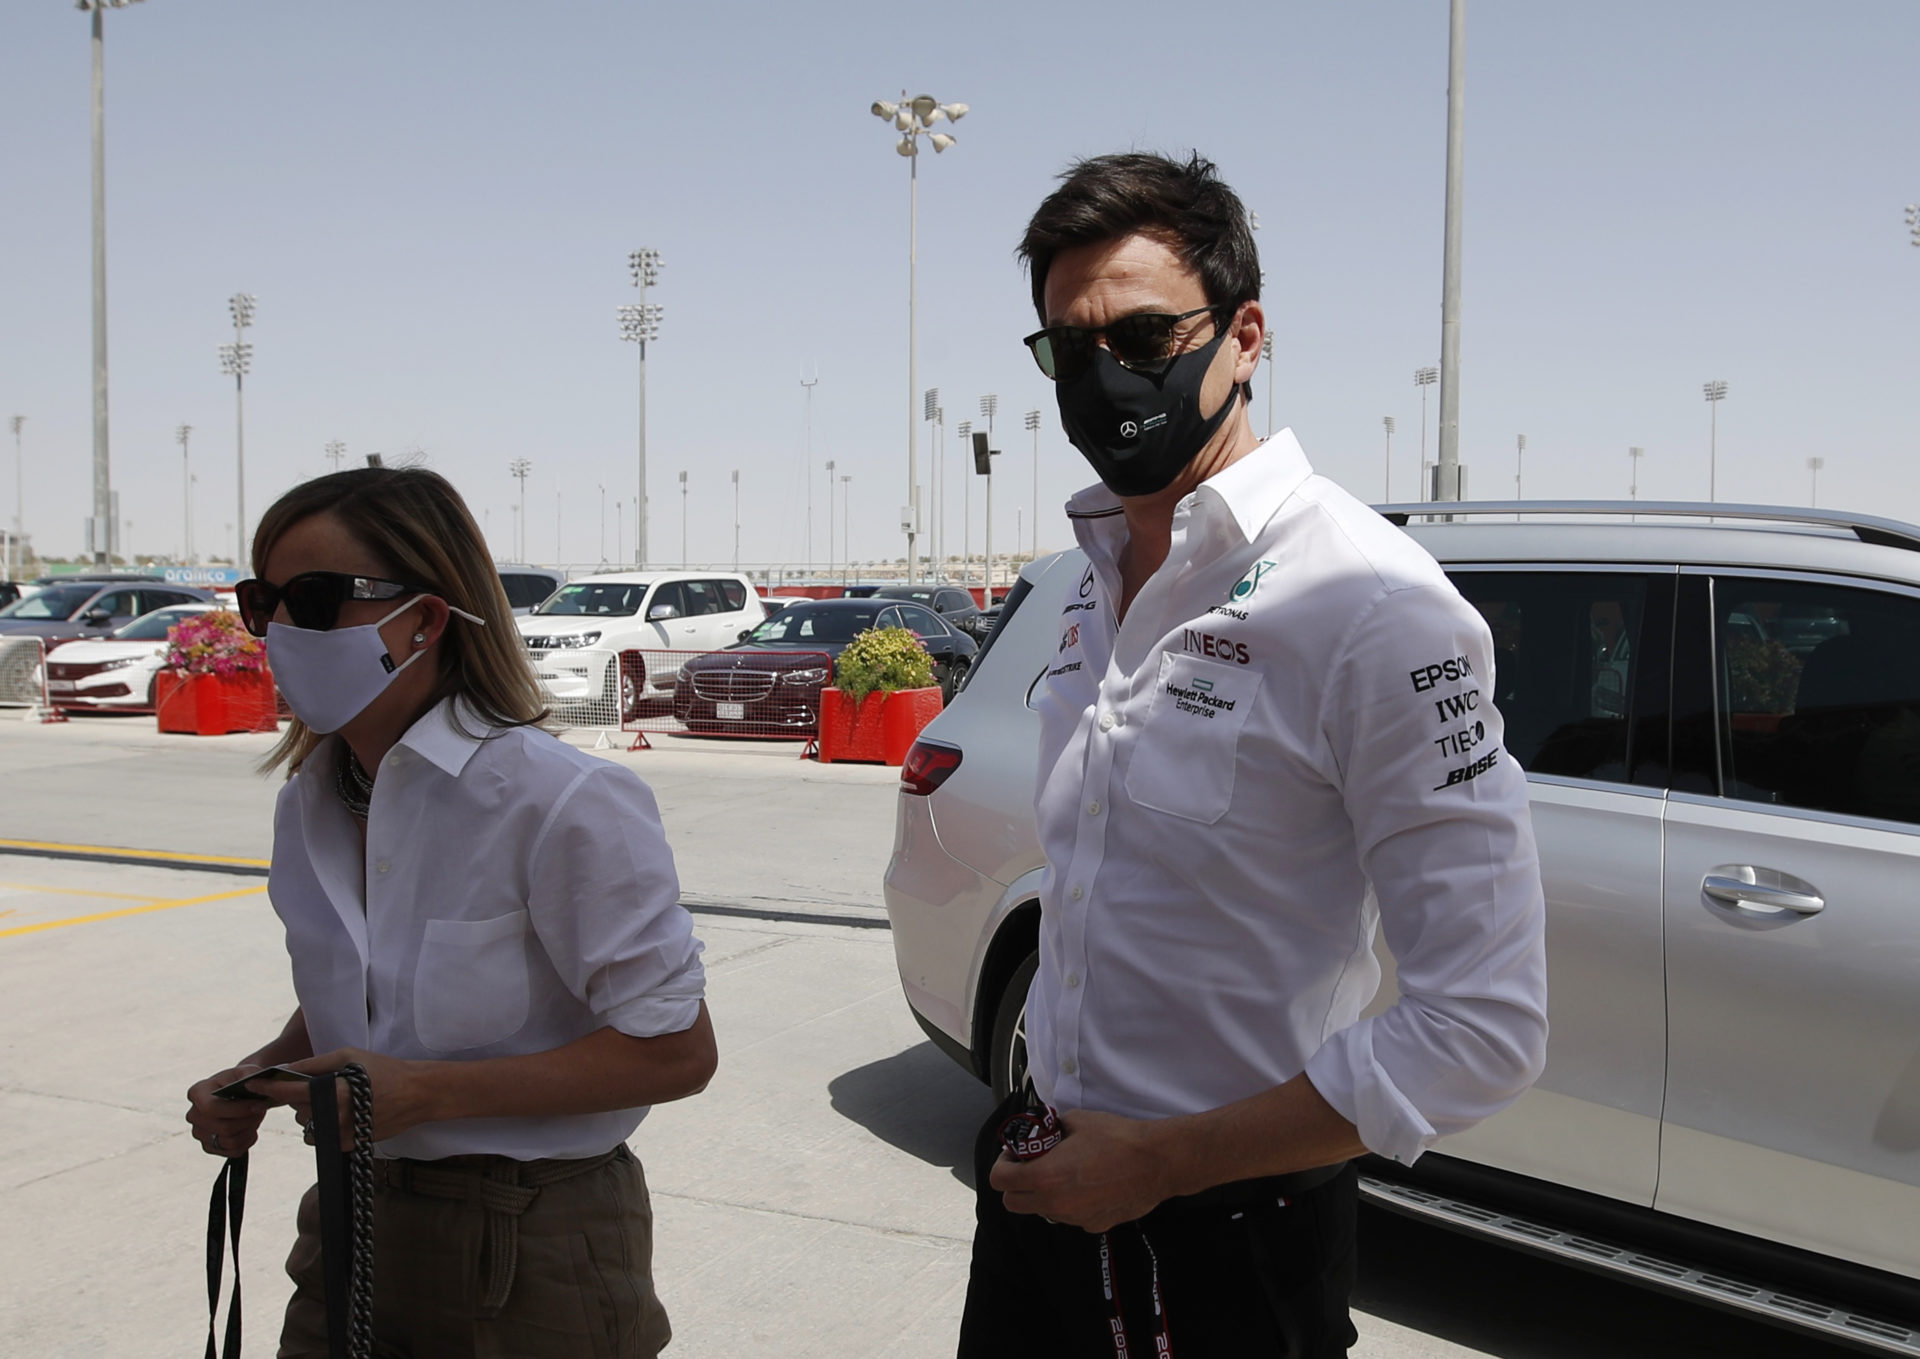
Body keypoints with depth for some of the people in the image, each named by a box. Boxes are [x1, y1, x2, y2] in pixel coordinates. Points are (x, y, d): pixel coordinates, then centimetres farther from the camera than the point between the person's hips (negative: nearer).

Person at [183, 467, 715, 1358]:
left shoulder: (561, 802, -22)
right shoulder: (311, 801, 3)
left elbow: (675, 1050, -20)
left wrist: (424, 1092, -24)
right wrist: (263, 1076, -3)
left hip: (530, 1264, -6)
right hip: (353, 1230, 6)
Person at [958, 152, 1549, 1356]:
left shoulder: (1367, 607, -20)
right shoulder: (1094, 580, 5)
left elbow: (1485, 1029, -22)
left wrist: (1161, 1160, -18)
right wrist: (1039, 1124, 10)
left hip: (1229, 1238, -6)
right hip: (1048, 1187, 7)